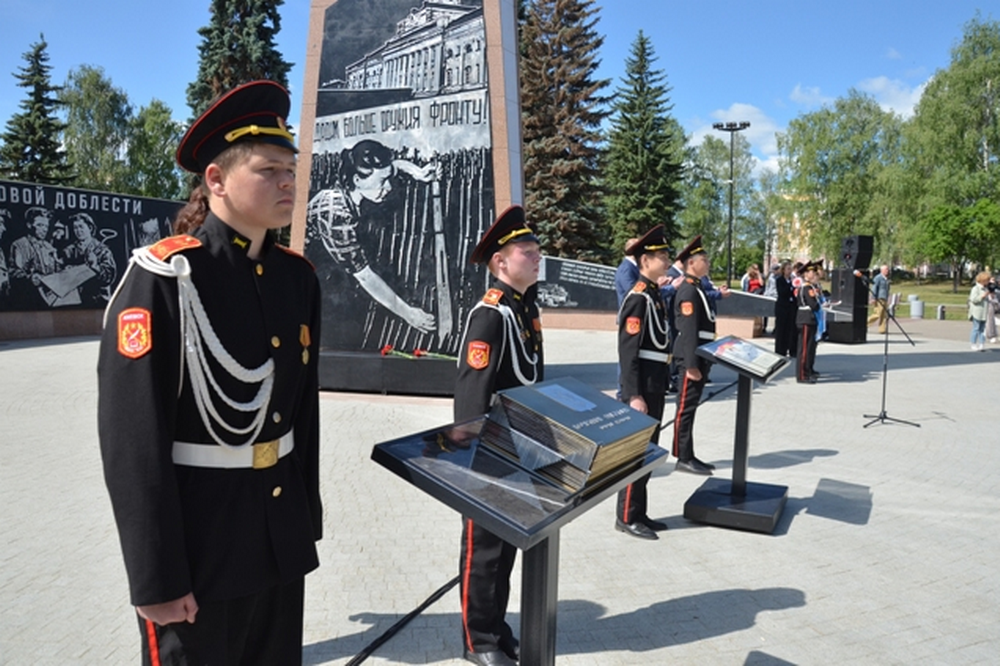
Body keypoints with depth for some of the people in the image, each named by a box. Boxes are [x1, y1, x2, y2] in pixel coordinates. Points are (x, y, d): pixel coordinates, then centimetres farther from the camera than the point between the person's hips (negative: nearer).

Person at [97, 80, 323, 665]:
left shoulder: (298, 276, 4)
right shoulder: (163, 278, -15)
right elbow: (133, 437, -17)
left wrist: (307, 517, 12)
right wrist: (157, 577, -16)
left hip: (282, 535, 6)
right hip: (197, 536, -6)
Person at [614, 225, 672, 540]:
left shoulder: (655, 294, 13)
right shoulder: (638, 297, -16)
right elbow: (628, 350, -20)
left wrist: (659, 387, 19)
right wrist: (634, 395, -23)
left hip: (654, 383, 10)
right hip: (641, 384, -10)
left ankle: (639, 514, 26)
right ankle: (627, 517, 11)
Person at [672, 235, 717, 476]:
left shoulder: (697, 288, 16)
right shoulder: (688, 290, -15)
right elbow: (689, 331, -21)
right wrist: (691, 364, -24)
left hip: (701, 356, 10)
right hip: (692, 357, -10)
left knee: (690, 407, 13)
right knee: (686, 407, -3)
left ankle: (689, 456, 21)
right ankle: (684, 459, 3)